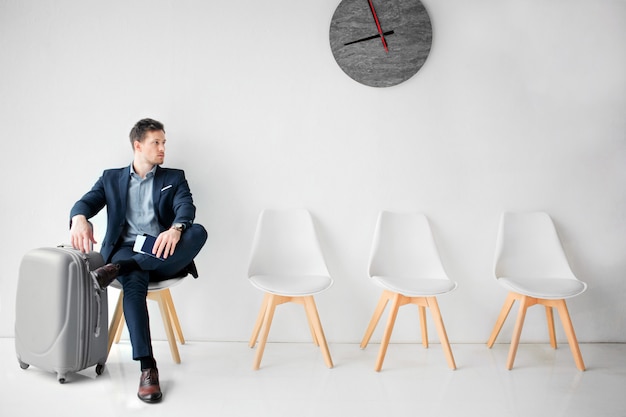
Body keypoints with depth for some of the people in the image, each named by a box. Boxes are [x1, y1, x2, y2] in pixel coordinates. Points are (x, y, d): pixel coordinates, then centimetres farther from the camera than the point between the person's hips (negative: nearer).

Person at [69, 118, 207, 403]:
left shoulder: (174, 178, 15)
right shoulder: (111, 178, 18)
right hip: (127, 249, 0)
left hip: (163, 255, 1)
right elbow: (85, 202, 2)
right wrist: (79, 219, -26)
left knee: (197, 231, -31)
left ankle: (118, 269, -34)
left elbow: (186, 207, -6)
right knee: (134, 282, -36)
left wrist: (175, 229, -32)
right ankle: (147, 367, -36)